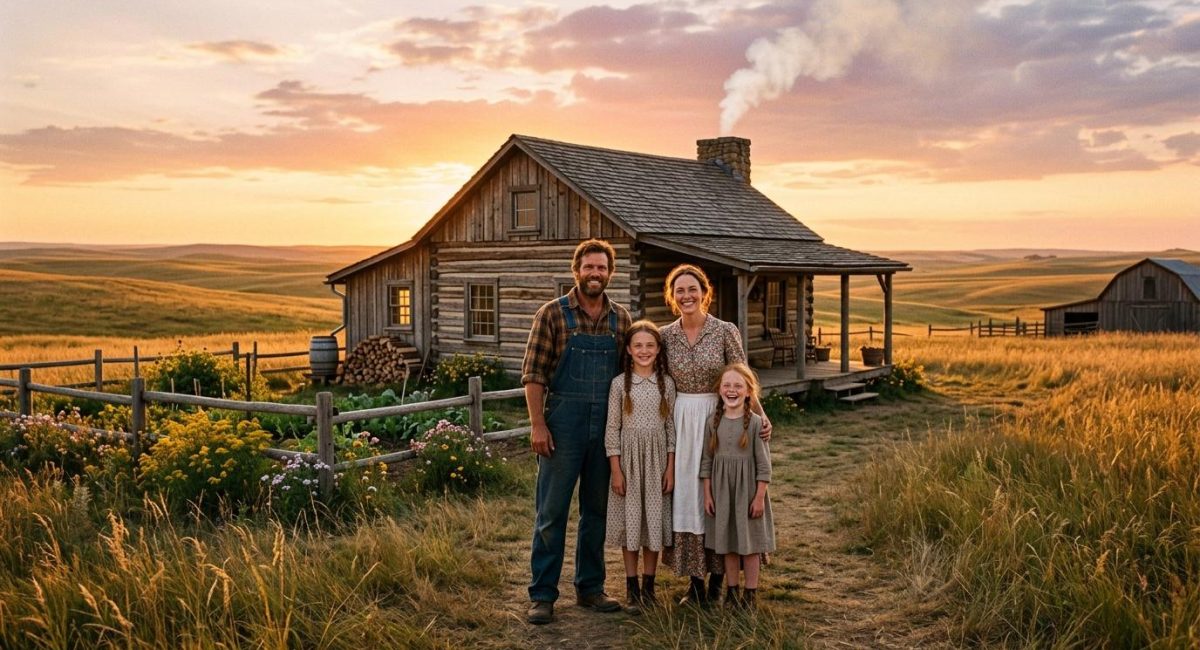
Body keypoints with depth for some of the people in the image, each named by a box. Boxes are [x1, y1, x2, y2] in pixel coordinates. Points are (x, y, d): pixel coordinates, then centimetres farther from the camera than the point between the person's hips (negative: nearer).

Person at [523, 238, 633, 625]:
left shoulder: (620, 318, 8)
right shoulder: (552, 314, -4)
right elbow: (533, 374, -6)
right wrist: (537, 425, -13)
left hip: (607, 427, 4)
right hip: (562, 423, -4)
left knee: (598, 510, 12)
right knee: (551, 511, 1)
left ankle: (590, 588, 25)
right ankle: (542, 595, 9)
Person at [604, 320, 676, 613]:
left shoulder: (666, 384, 2)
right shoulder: (619, 384, -3)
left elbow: (671, 427, 4)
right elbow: (612, 428, -2)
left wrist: (670, 467, -1)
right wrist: (616, 470, -7)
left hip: (657, 458, 1)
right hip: (628, 458, -1)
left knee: (654, 519, 6)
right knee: (630, 519, 4)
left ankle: (648, 585, 19)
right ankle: (631, 588, 14)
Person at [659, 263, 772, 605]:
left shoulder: (726, 331, -5)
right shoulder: (666, 335, 3)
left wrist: (761, 415, -17)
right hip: (680, 422, 2)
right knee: (685, 496, 4)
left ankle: (717, 578, 17)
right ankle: (695, 581, 15)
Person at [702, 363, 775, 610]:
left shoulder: (755, 422, -10)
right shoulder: (714, 422, 0)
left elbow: (764, 464, -8)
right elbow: (707, 461, 5)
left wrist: (759, 497, -10)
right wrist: (707, 494, 3)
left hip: (747, 489, -3)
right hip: (721, 490, 3)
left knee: (749, 542, 6)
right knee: (727, 542, 11)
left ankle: (749, 593, 18)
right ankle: (731, 591, 24)